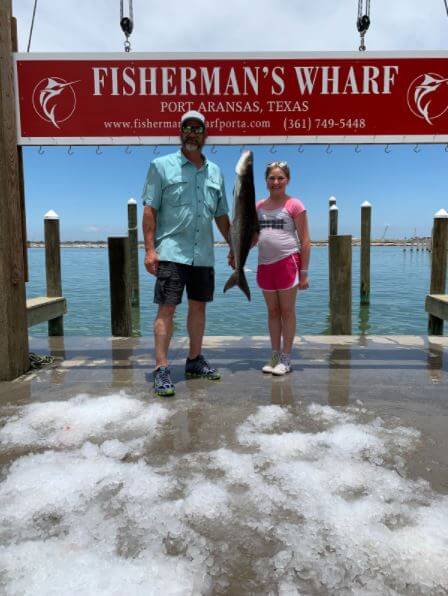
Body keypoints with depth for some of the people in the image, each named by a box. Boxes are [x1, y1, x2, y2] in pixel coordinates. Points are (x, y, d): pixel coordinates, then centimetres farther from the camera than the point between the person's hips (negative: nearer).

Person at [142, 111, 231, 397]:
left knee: (199, 307, 10)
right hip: (171, 252, -5)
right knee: (167, 308, -7)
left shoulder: (215, 172, 16)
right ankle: (162, 369, -1)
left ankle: (195, 360, 23)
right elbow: (150, 210, -3)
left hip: (204, 254, 5)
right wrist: (149, 249, -12)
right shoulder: (162, 166, 3)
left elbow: (222, 216, 21)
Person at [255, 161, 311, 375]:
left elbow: (305, 241, -4)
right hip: (265, 264, 5)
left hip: (288, 262, -5)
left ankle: (286, 359, 12)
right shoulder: (259, 206, 13)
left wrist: (304, 272, -9)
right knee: (272, 311, 11)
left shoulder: (294, 205, -2)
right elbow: (253, 237, 17)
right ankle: (275, 356, 21)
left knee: (287, 311, 2)